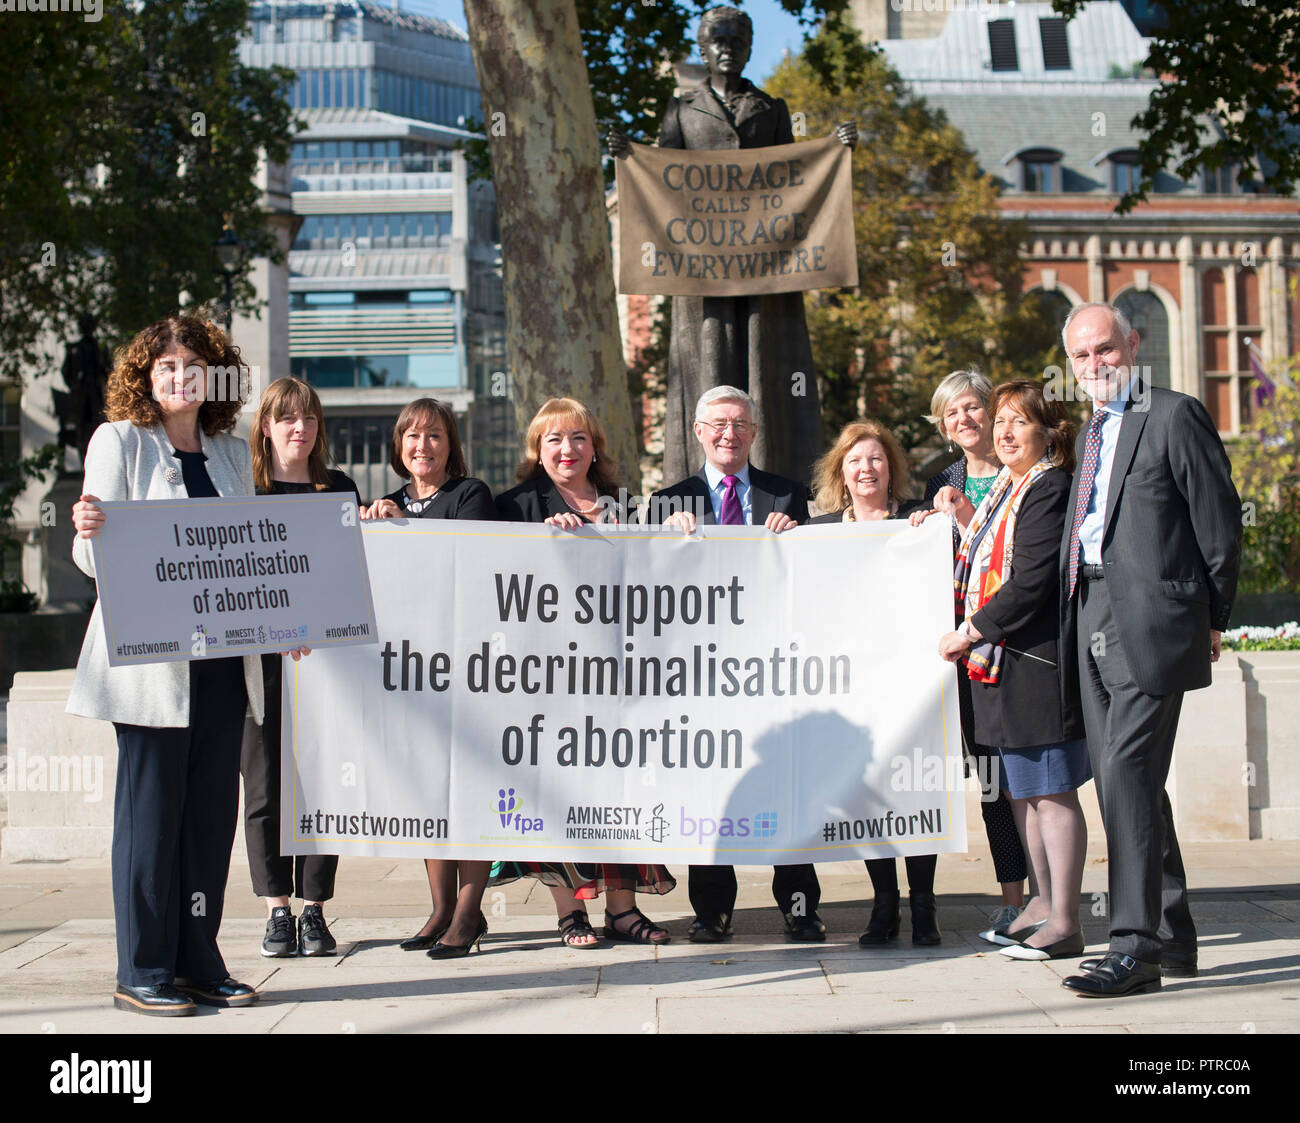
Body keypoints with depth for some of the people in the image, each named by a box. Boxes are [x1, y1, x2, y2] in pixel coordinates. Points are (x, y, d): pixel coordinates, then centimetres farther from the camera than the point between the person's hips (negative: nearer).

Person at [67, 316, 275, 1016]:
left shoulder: (233, 453, 16)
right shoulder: (119, 441, 2)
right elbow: (97, 559, -3)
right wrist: (88, 532, -26)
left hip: (223, 656, 5)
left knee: (212, 807, 6)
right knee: (151, 807, -2)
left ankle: (198, 960, 16)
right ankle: (142, 972, 7)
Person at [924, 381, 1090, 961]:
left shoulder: (1051, 490, -13)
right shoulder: (1005, 489, 17)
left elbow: (1031, 584, -19)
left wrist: (970, 633, -14)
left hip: (1034, 661, -10)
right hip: (999, 660, 10)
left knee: (1050, 790, -4)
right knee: (1020, 788, 16)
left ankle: (1064, 923, 3)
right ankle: (1042, 901, 28)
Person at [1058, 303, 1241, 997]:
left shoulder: (1173, 417, -4)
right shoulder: (1089, 433, 21)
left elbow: (1219, 521, -4)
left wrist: (1212, 617, -1)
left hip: (1150, 620, -8)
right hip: (1092, 618, 8)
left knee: (1127, 775, -14)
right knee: (1121, 781, 10)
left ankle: (1136, 946, -11)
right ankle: (1172, 935, 20)